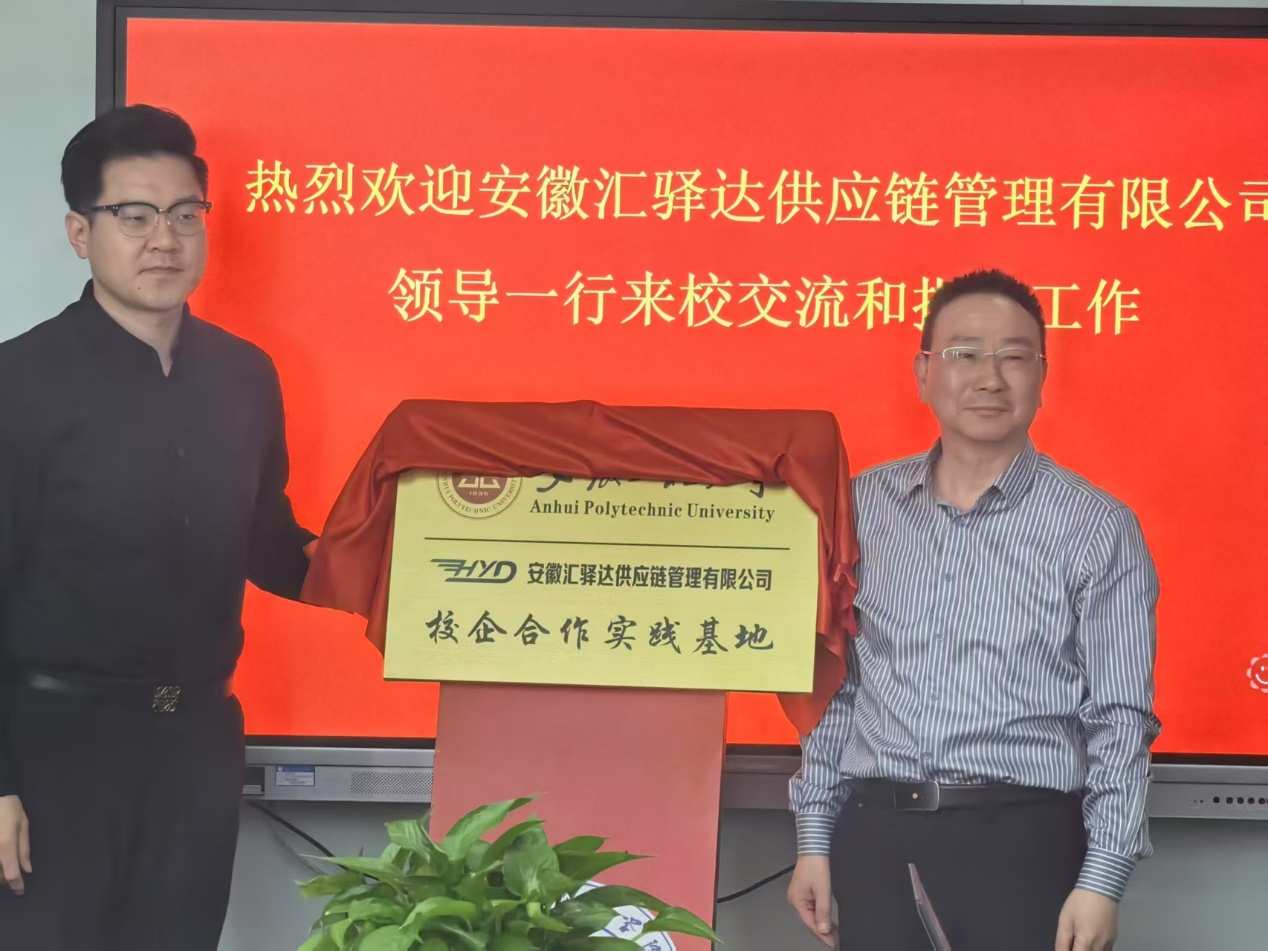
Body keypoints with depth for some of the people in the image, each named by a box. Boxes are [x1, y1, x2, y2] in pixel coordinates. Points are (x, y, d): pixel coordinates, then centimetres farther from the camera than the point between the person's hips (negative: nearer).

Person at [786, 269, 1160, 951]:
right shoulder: (865, 506, 8)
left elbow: (1120, 719, -3)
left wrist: (1102, 878, -10)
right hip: (874, 836, 3)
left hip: (1021, 839, -3)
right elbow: (834, 684, 13)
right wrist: (815, 837, 9)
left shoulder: (1096, 527, -1)